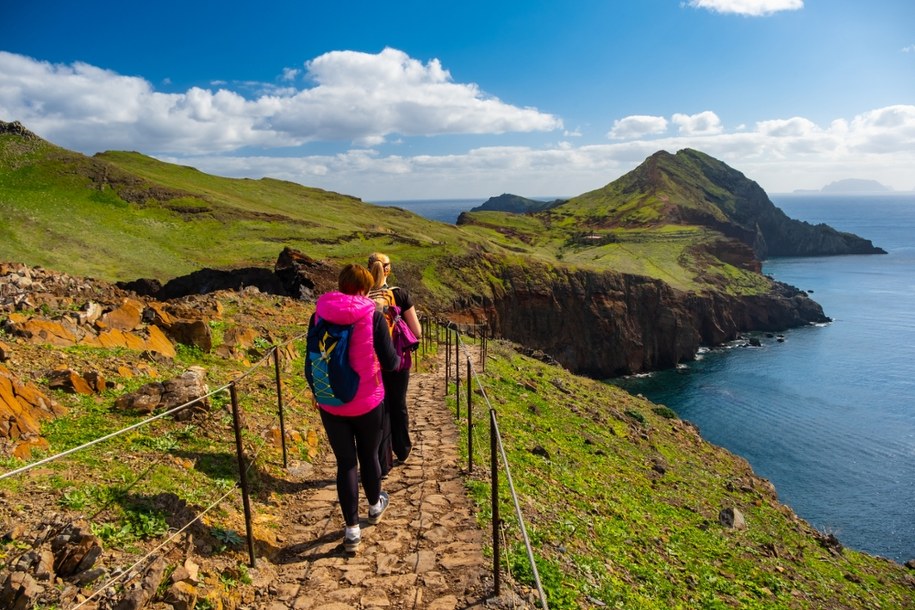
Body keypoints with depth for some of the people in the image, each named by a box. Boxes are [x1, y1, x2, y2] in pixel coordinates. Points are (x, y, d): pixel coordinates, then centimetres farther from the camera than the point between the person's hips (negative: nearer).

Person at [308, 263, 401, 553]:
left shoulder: (319, 315, -4)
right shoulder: (373, 316, -13)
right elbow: (390, 361, -10)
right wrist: (397, 359, 13)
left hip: (330, 404, 2)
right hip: (367, 402, -1)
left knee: (345, 462, 11)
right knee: (369, 455, 19)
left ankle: (352, 529, 15)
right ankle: (375, 506, 43)